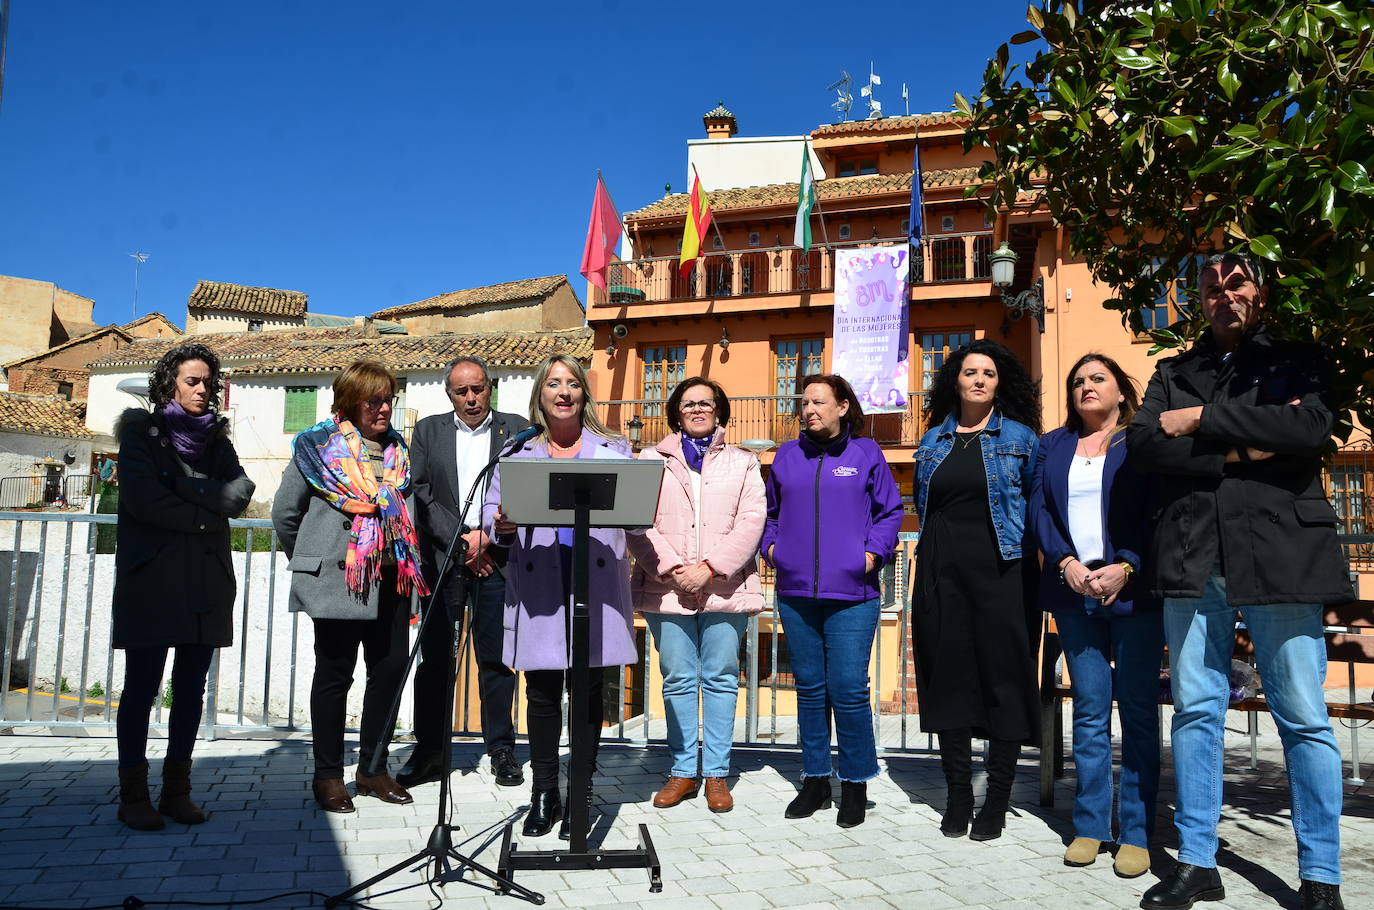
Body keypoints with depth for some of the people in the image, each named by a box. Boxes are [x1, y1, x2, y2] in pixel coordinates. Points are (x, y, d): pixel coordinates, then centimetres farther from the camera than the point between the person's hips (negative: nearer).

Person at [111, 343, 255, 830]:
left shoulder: (216, 437, 15)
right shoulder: (142, 430, 5)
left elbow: (241, 493, -1)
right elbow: (141, 497, -10)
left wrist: (184, 484, -10)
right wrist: (203, 516, -6)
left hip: (207, 580, 4)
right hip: (150, 577, -4)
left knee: (191, 688, 5)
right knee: (142, 686, -2)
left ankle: (177, 790, 13)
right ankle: (134, 795, 7)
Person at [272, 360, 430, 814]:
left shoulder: (398, 450, 12)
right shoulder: (318, 446, -2)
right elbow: (284, 512, 5)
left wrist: (404, 562, 11)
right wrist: (308, 561, 11)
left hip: (391, 577, 5)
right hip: (336, 578, -5)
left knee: (391, 668, 6)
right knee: (335, 673, 4)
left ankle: (373, 768, 22)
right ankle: (328, 775, 17)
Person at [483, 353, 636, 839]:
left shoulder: (615, 450, 13)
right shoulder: (517, 454, 14)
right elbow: (492, 513, 9)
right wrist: (502, 525, -13)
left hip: (595, 585, 0)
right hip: (538, 589, 1)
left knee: (589, 690, 3)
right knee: (542, 693, 5)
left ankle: (581, 794, 16)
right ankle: (544, 795, 20)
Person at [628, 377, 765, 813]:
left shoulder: (742, 463, 12)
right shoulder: (652, 460, 12)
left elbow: (750, 522, 0)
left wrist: (707, 569, -11)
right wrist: (671, 569, -11)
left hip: (724, 590, 0)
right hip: (667, 590, 0)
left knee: (720, 680, 4)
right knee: (678, 681, 5)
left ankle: (716, 774, 14)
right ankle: (683, 771, 17)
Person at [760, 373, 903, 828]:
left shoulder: (865, 453, 3)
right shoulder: (787, 455, 11)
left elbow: (890, 510, 6)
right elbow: (769, 511, 21)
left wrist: (873, 552, -6)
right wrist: (770, 546, 6)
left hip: (851, 593, -3)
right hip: (796, 592, 3)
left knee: (849, 689, -4)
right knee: (810, 688, 11)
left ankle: (855, 784, 13)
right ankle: (815, 780, 23)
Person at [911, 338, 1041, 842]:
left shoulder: (1019, 437, 5)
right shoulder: (934, 440, 13)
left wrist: (1028, 546, -5)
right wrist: (935, 545, 11)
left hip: (999, 570, -3)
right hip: (942, 572, 3)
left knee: (1004, 677, 0)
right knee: (949, 677, 5)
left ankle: (996, 801, 12)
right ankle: (957, 796, 17)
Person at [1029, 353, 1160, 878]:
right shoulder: (1053, 446, 16)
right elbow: (1039, 508, 8)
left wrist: (1125, 567, -14)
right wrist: (1066, 563, -7)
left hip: (1133, 591, -3)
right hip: (1073, 593, 3)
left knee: (1137, 711, 0)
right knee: (1089, 710, 6)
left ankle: (1136, 833, 7)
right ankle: (1090, 826, 13)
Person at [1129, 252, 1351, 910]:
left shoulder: (1299, 360, 12)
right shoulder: (1173, 373, 18)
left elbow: (1311, 427, -9)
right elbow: (1142, 444, 1)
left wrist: (1203, 420, -7)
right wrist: (1237, 452, -8)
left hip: (1281, 554, -2)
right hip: (1192, 560, 2)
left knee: (1303, 718, 0)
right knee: (1195, 712, 4)